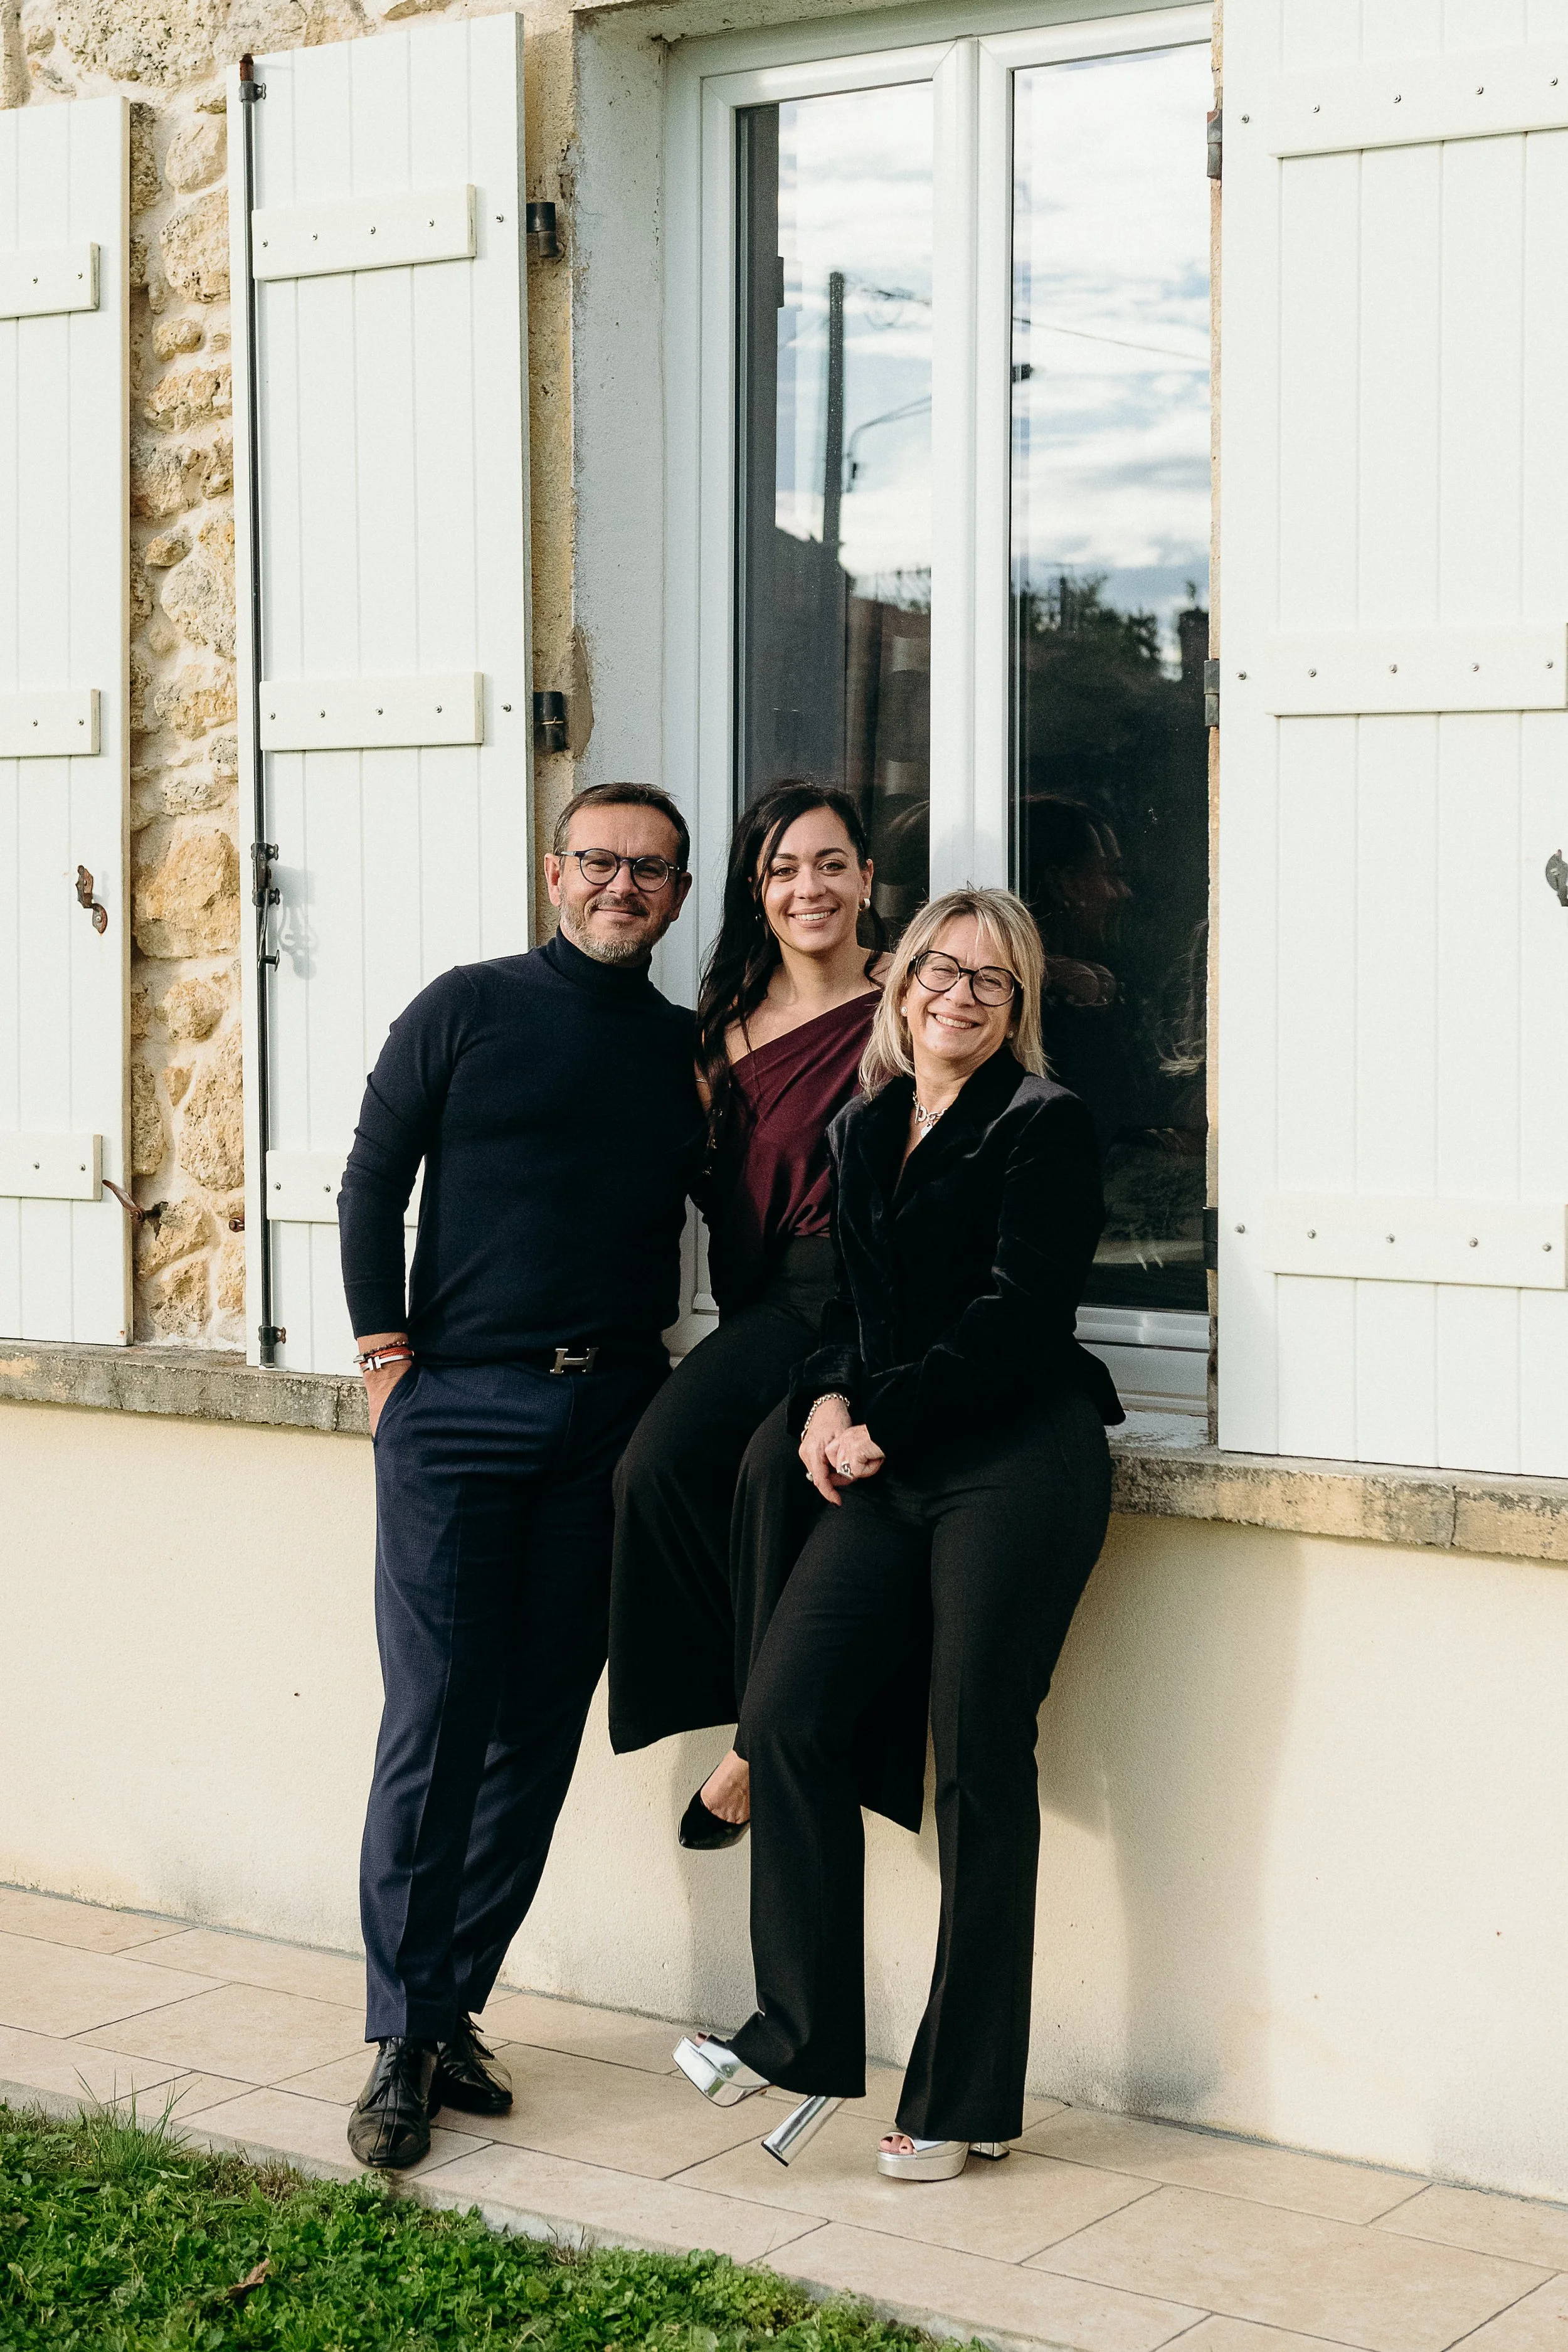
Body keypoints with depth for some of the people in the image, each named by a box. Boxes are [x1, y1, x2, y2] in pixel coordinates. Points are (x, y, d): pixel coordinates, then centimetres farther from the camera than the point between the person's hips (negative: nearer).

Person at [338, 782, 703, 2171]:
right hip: (460, 1409, -3)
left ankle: (454, 2010, 15)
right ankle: (403, 2041, 0)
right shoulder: (469, 1010, 4)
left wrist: (658, 1359, 3)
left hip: (609, 1418, 3)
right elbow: (372, 1185, 4)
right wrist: (387, 1360, -3)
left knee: (541, 1732, 5)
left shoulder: (689, 1052, 12)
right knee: (434, 1725, -8)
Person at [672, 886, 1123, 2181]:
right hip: (889, 1474, 6)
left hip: (1020, 1459, -6)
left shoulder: (1046, 1126, -1)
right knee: (787, 1713, -4)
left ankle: (965, 2097, 7)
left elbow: (1016, 1317, -10)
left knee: (978, 1758, -3)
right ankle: (806, 2040, 10)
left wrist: (885, 1421, -10)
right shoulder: (864, 1130, 18)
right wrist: (827, 1401, -2)